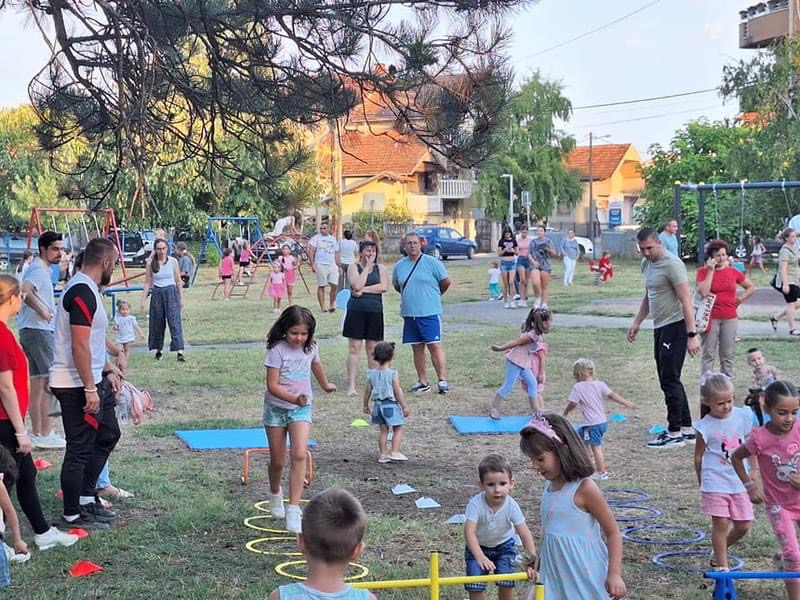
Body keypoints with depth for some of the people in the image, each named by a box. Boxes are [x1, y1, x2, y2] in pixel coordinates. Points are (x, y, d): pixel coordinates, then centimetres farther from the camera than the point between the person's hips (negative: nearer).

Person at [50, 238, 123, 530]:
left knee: (108, 434, 20)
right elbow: (79, 347, -25)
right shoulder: (82, 293, -21)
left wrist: (108, 371, 21)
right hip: (77, 386, -11)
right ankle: (72, 514, 11)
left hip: (92, 381, 11)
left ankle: (86, 498, 28)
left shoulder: (87, 289, 12)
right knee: (80, 449, -1)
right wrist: (90, 390, -23)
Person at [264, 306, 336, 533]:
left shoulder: (311, 347, -2)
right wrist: (294, 398, -35)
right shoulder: (277, 350, -16)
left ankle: (294, 510, -20)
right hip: (276, 408, -2)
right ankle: (275, 494, 41)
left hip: (301, 408, 2)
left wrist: (326, 385, 40)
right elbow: (272, 385, -20)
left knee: (299, 455, -18)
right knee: (277, 461, 9)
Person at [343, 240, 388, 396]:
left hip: (375, 311, 2)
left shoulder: (380, 268, 9)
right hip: (356, 311, -2)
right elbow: (357, 285, -15)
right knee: (354, 348, -3)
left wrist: (364, 290, -11)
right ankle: (351, 386, -2)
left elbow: (384, 286, -6)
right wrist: (367, 266, -9)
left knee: (372, 348, 7)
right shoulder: (353, 267, 2)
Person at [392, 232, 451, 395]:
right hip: (409, 314, 5)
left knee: (435, 345, -11)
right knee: (417, 348, 10)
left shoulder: (432, 262, -5)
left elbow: (446, 282, -1)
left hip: (429, 313, -5)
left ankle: (442, 380, -11)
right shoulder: (399, 265, 9)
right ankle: (423, 381, 18)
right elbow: (396, 285, 24)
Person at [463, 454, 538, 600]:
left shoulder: (511, 506, -28)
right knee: (475, 587, -9)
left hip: (504, 545, 1)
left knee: (506, 584, -8)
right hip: (478, 546, -1)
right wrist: (480, 557, -56)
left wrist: (532, 558, -42)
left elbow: (525, 534, -28)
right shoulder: (476, 504, -34)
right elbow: (469, 532, -42)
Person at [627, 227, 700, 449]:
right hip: (659, 327, 10)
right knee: (669, 380, 14)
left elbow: (686, 301, -20)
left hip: (675, 327, -10)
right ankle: (687, 429, 22)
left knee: (670, 381, -7)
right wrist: (637, 323, 26)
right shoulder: (647, 263, 12)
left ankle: (675, 433, 0)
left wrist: (692, 335, -24)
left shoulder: (672, 264, -17)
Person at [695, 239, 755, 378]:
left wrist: (740, 299, 4)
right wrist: (710, 270, -14)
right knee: (708, 355, -1)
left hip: (730, 318, 3)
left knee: (727, 356, 8)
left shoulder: (733, 272, 6)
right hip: (710, 318, -3)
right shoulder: (703, 271, -2)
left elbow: (751, 287, 19)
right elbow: (703, 292, -18)